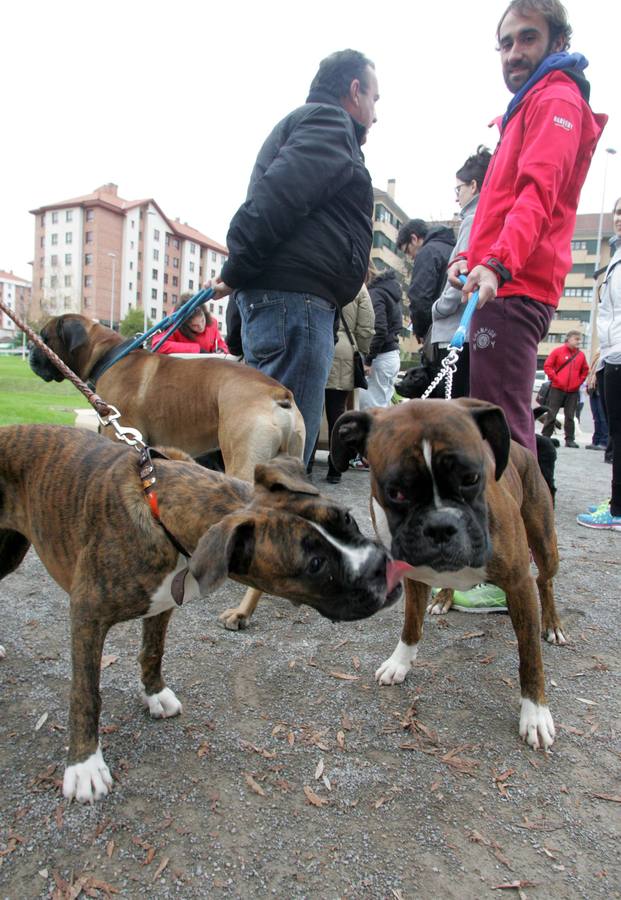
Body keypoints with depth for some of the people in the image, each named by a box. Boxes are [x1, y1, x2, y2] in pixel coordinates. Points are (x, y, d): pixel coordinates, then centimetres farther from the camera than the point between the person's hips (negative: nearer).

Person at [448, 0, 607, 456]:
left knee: (500, 422, -16)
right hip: (507, 285, 10)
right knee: (504, 420, 13)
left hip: (513, 289, -10)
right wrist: (469, 257, 13)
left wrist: (498, 263, -33)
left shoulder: (557, 99, -1)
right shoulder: (530, 105, 29)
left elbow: (538, 193, -18)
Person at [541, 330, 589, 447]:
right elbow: (547, 366, -2)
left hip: (573, 391, 3)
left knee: (570, 416, 5)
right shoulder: (558, 351, -2)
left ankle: (570, 439, 9)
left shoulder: (581, 355, 8)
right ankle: (545, 437, 5)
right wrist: (555, 379, -7)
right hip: (557, 389, -3)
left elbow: (585, 371, 19)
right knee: (551, 415, -1)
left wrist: (579, 382, 8)